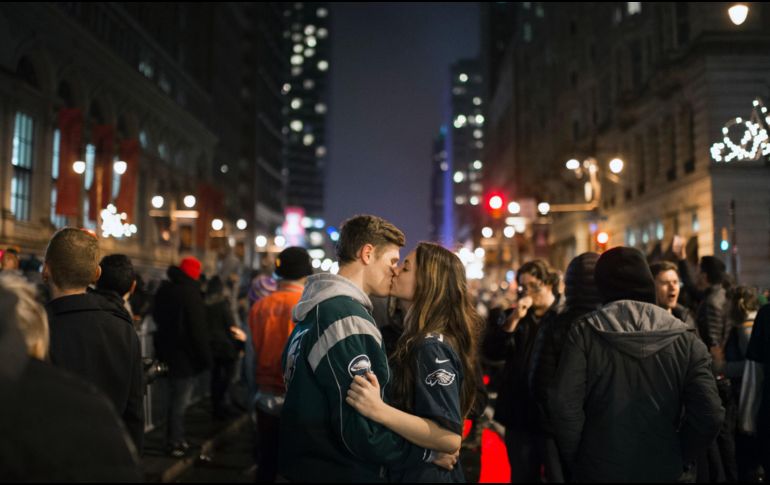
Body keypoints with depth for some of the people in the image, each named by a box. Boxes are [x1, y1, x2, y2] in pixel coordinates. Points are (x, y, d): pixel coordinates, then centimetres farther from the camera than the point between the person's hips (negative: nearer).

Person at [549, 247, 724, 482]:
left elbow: (564, 405, -15)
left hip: (599, 469, -1)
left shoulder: (585, 332, -9)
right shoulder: (684, 338, -6)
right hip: (664, 471, 2)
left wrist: (576, 461, -2)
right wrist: (680, 459, 4)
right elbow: (710, 415, -11)